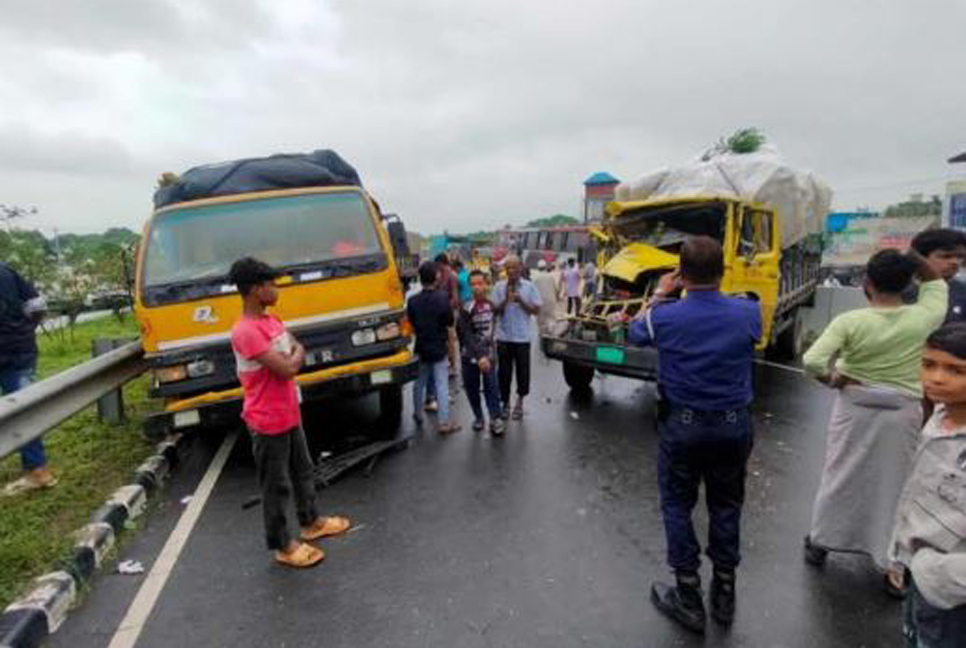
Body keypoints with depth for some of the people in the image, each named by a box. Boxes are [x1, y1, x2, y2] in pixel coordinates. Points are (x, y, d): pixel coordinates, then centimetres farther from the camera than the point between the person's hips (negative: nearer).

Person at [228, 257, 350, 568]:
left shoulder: (271, 320, 5)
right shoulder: (245, 331, -25)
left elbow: (290, 363, 15)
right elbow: (288, 368, -28)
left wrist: (293, 356, -5)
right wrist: (298, 353, -9)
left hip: (289, 414, 9)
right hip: (268, 423, -9)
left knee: (303, 471, 23)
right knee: (276, 484, 8)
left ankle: (311, 522, 42)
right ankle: (282, 545, 25)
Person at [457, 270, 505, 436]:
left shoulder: (492, 305, 2)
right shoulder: (466, 309, -11)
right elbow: (467, 336, -15)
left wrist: (491, 352, 5)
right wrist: (479, 356, -23)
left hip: (488, 354, 2)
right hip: (470, 355, -2)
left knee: (491, 386, -5)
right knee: (471, 388, 7)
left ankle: (495, 419, 0)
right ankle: (478, 417, 24)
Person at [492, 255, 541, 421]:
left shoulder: (530, 287, -1)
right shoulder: (499, 287, 0)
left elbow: (536, 310, -3)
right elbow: (495, 310, -2)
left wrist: (520, 300, -15)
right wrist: (506, 299, -18)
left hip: (522, 337, 0)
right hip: (503, 337, 1)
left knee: (522, 370, 8)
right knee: (504, 371, 7)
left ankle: (520, 402, 28)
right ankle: (505, 403, 23)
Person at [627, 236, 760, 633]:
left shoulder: (665, 316, -15)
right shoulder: (747, 313, -11)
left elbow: (635, 333, 7)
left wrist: (659, 295, 17)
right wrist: (714, 290, 13)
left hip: (682, 425, -2)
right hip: (733, 425, 3)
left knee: (677, 506, 14)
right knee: (726, 506, 19)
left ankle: (688, 598, 23)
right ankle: (724, 594, 34)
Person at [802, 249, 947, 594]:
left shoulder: (850, 321, -16)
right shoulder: (922, 319, -9)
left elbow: (812, 361, -25)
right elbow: (936, 283, 13)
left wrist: (832, 379, -6)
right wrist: (911, 254, 3)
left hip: (854, 409, -1)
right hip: (903, 413, 1)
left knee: (840, 478, 15)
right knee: (895, 484, 13)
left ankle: (819, 544, 31)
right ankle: (895, 567, 23)